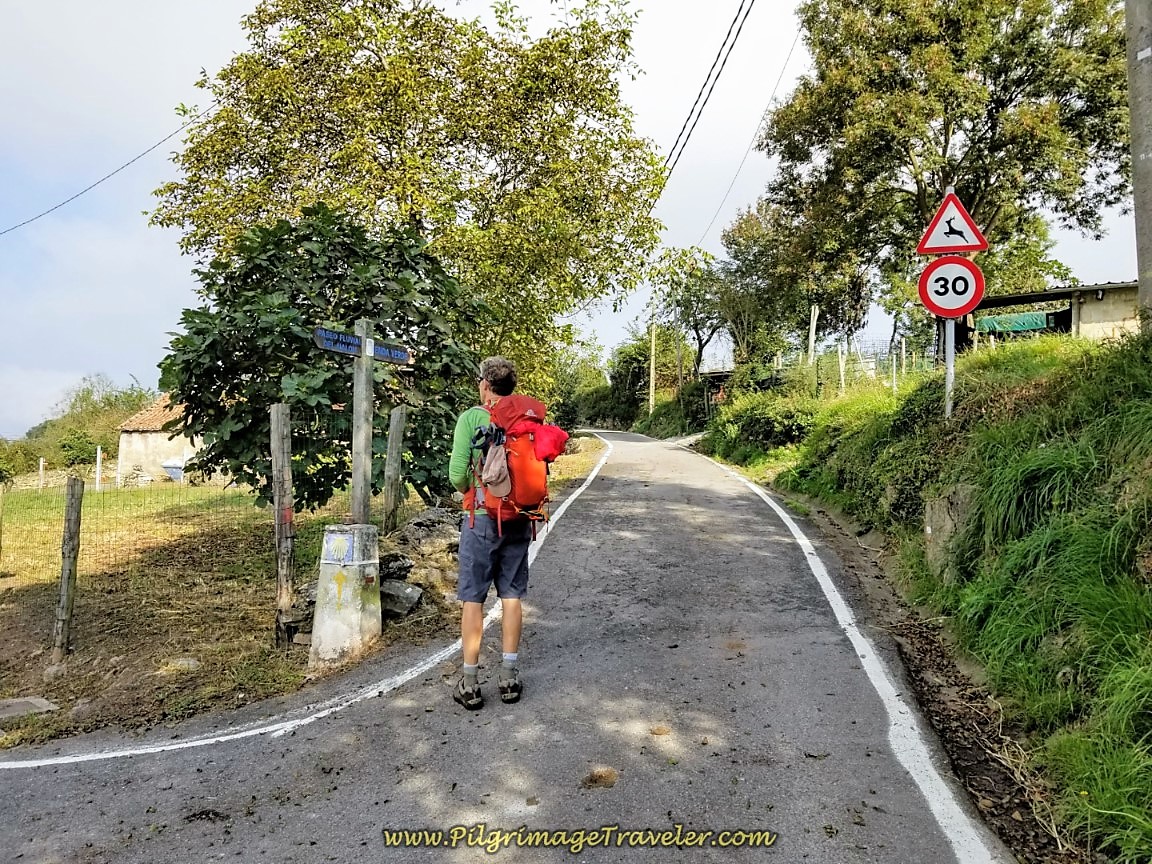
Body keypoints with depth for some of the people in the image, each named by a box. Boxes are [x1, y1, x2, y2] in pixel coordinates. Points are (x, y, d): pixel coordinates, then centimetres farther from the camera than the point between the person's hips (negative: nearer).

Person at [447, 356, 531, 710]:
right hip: (519, 518, 3)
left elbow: (457, 474, -12)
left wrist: (468, 491, 8)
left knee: (473, 599, 5)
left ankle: (469, 683, 11)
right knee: (511, 595, 12)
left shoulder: (471, 418, -8)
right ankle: (509, 677, 19)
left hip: (482, 518, -3)